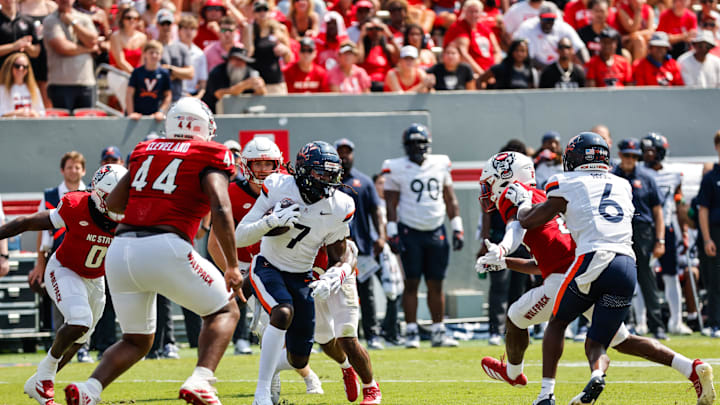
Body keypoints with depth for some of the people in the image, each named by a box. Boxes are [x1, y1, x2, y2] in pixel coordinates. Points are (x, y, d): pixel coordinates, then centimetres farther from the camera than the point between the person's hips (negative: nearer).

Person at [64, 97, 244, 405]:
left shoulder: (146, 150, 20)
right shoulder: (210, 156, 5)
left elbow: (113, 203, 22)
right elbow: (220, 209, -8)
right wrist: (233, 266, -6)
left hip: (120, 251, 5)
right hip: (164, 249, -5)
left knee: (136, 340, 21)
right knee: (224, 312, 15)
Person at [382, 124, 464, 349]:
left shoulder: (440, 165, 9)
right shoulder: (396, 169, -1)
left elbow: (450, 199, 15)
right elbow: (391, 203, -1)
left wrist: (457, 228, 10)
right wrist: (392, 233, -8)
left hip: (436, 231, 3)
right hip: (410, 232, -3)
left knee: (436, 284, 5)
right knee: (412, 283, -3)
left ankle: (438, 332, 10)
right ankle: (412, 333, 0)